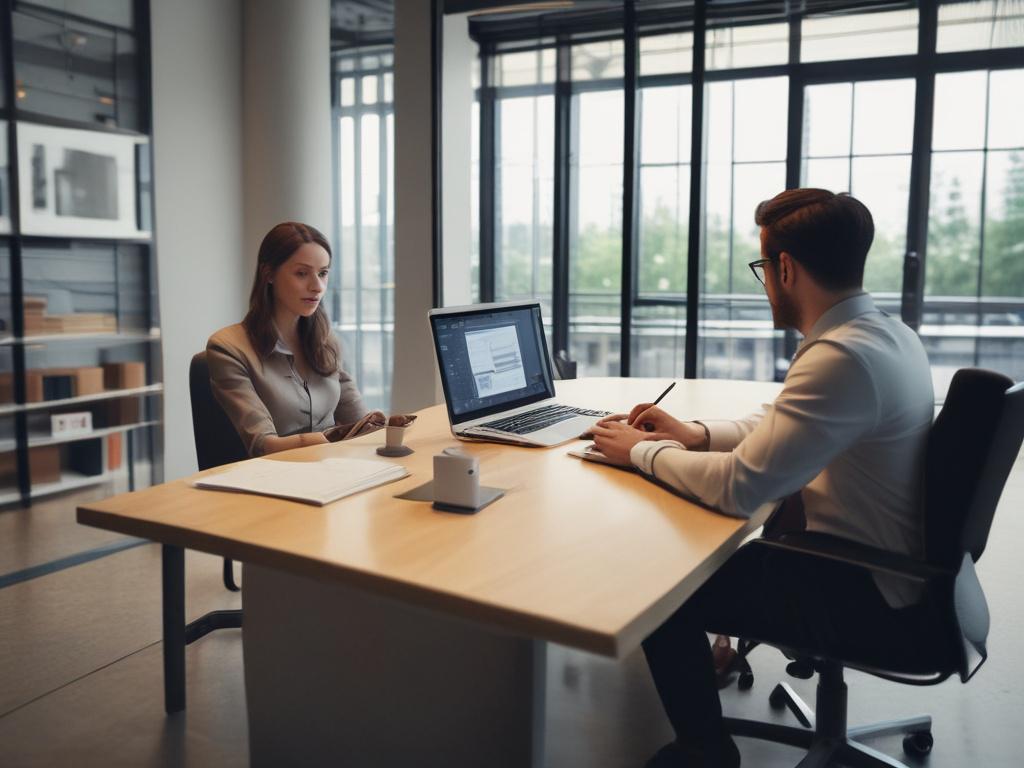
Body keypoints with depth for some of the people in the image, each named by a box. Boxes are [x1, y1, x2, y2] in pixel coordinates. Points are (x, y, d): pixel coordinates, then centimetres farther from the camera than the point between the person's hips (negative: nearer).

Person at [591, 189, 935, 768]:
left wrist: (642, 450, -13)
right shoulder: (890, 333, 2)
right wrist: (696, 434, 5)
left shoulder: (842, 357, -29)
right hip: (898, 569, 10)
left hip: (866, 601, -9)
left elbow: (738, 487, -29)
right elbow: (787, 428, 15)